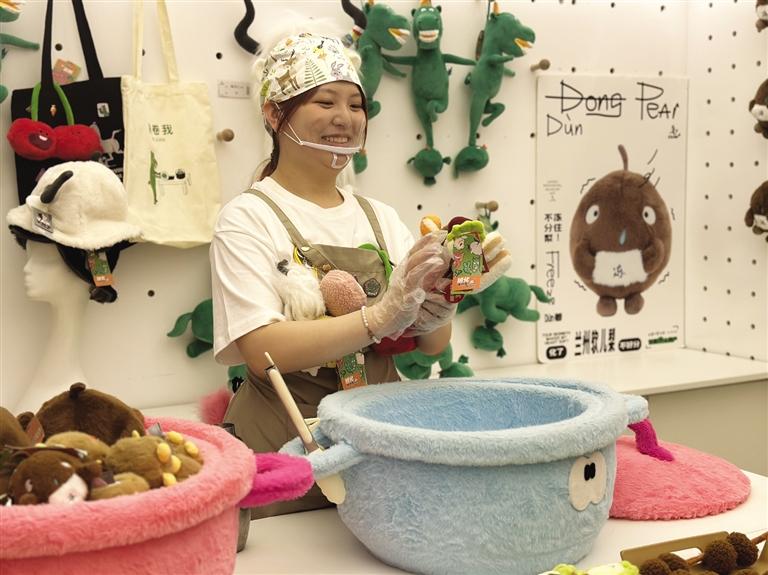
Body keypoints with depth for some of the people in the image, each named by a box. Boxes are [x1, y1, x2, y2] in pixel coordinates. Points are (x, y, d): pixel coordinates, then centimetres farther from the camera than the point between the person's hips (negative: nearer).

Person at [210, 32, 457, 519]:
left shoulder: (381, 218, 9)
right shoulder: (248, 218, -4)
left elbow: (433, 345, 6)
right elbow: (263, 351, -17)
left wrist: (437, 294, -14)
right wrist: (382, 314, -25)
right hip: (284, 445, -4)